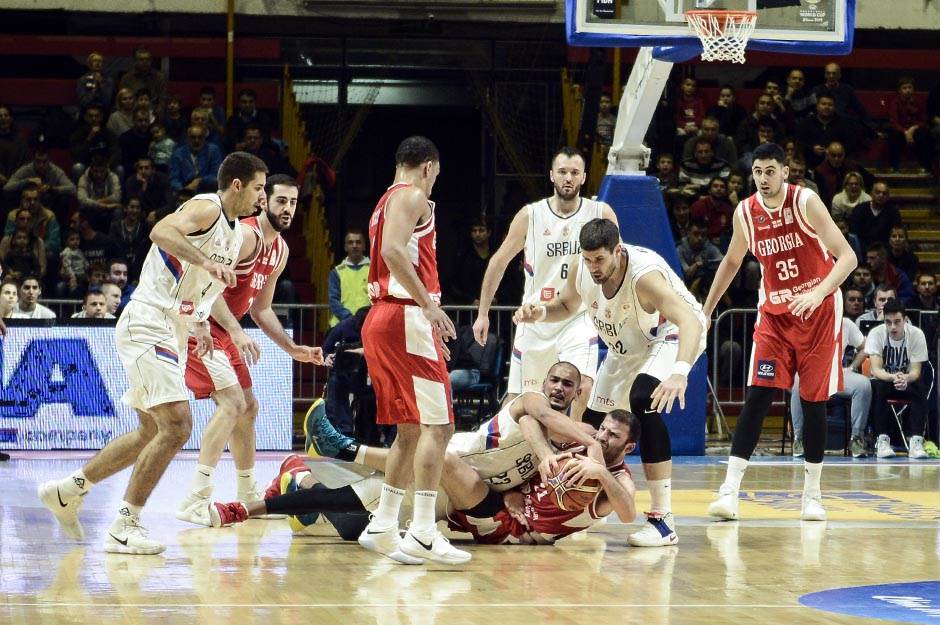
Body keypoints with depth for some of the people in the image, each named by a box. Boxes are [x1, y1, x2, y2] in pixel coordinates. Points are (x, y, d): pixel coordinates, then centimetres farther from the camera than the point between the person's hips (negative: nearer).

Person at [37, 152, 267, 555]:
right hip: (146, 327, -10)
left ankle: (68, 491, 28)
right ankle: (124, 527, -14)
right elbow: (161, 231, -33)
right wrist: (208, 263, -40)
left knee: (152, 432, 17)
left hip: (170, 335, 10)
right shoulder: (206, 208, -12)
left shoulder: (237, 234, 16)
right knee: (177, 426, -18)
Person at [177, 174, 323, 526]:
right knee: (232, 403, -20)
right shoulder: (245, 235, -20)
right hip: (199, 322, -10)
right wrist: (237, 332, -37)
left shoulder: (280, 251, 11)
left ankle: (248, 496, 31)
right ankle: (195, 501, -24)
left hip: (225, 330, 10)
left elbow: (261, 309, 20)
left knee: (248, 408, 16)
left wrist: (292, 349, 13)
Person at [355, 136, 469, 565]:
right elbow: (393, 250, -22)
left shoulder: (385, 202, 24)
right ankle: (422, 534, -19)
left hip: (380, 318, 10)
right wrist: (429, 303, -24)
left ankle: (382, 528, 15)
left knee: (411, 429, 15)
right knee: (437, 425, -12)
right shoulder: (413, 196, -5)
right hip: (406, 318, -10)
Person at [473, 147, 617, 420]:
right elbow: (498, 262, 7)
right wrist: (483, 313, 7)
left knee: (583, 385, -24)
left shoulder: (601, 213, -3)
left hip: (578, 318, -1)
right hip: (535, 318, 1)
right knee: (516, 398, 5)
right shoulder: (530, 215, -3)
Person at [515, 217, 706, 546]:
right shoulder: (582, 270, -19)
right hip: (628, 346, 8)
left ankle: (663, 518, -31)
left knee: (644, 402, -33)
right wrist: (540, 312, -18)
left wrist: (679, 372, -68)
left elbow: (690, 322, -51)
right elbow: (567, 306, 5)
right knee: (593, 423, 11)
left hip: (671, 336, -8)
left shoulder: (644, 275, -39)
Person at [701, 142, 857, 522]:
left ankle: (812, 494, 11)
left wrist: (818, 293, -35)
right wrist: (706, 311, 18)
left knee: (813, 401, 0)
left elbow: (847, 257, -20)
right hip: (774, 313, 2)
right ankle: (730, 490, -13)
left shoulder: (806, 202, -16)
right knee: (757, 397, -10)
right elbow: (731, 262, 16)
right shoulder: (745, 213, -3)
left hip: (818, 311, -2)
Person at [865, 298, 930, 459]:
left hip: (907, 381, 1)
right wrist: (893, 378, -48)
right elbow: (876, 369, -26)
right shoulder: (876, 334, -18)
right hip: (884, 379, -1)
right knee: (878, 386, -35)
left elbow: (916, 371, -19)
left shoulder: (916, 335, -15)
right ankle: (882, 440, -31)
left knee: (920, 388, -32)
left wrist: (905, 378, -44)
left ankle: (915, 440, -35)